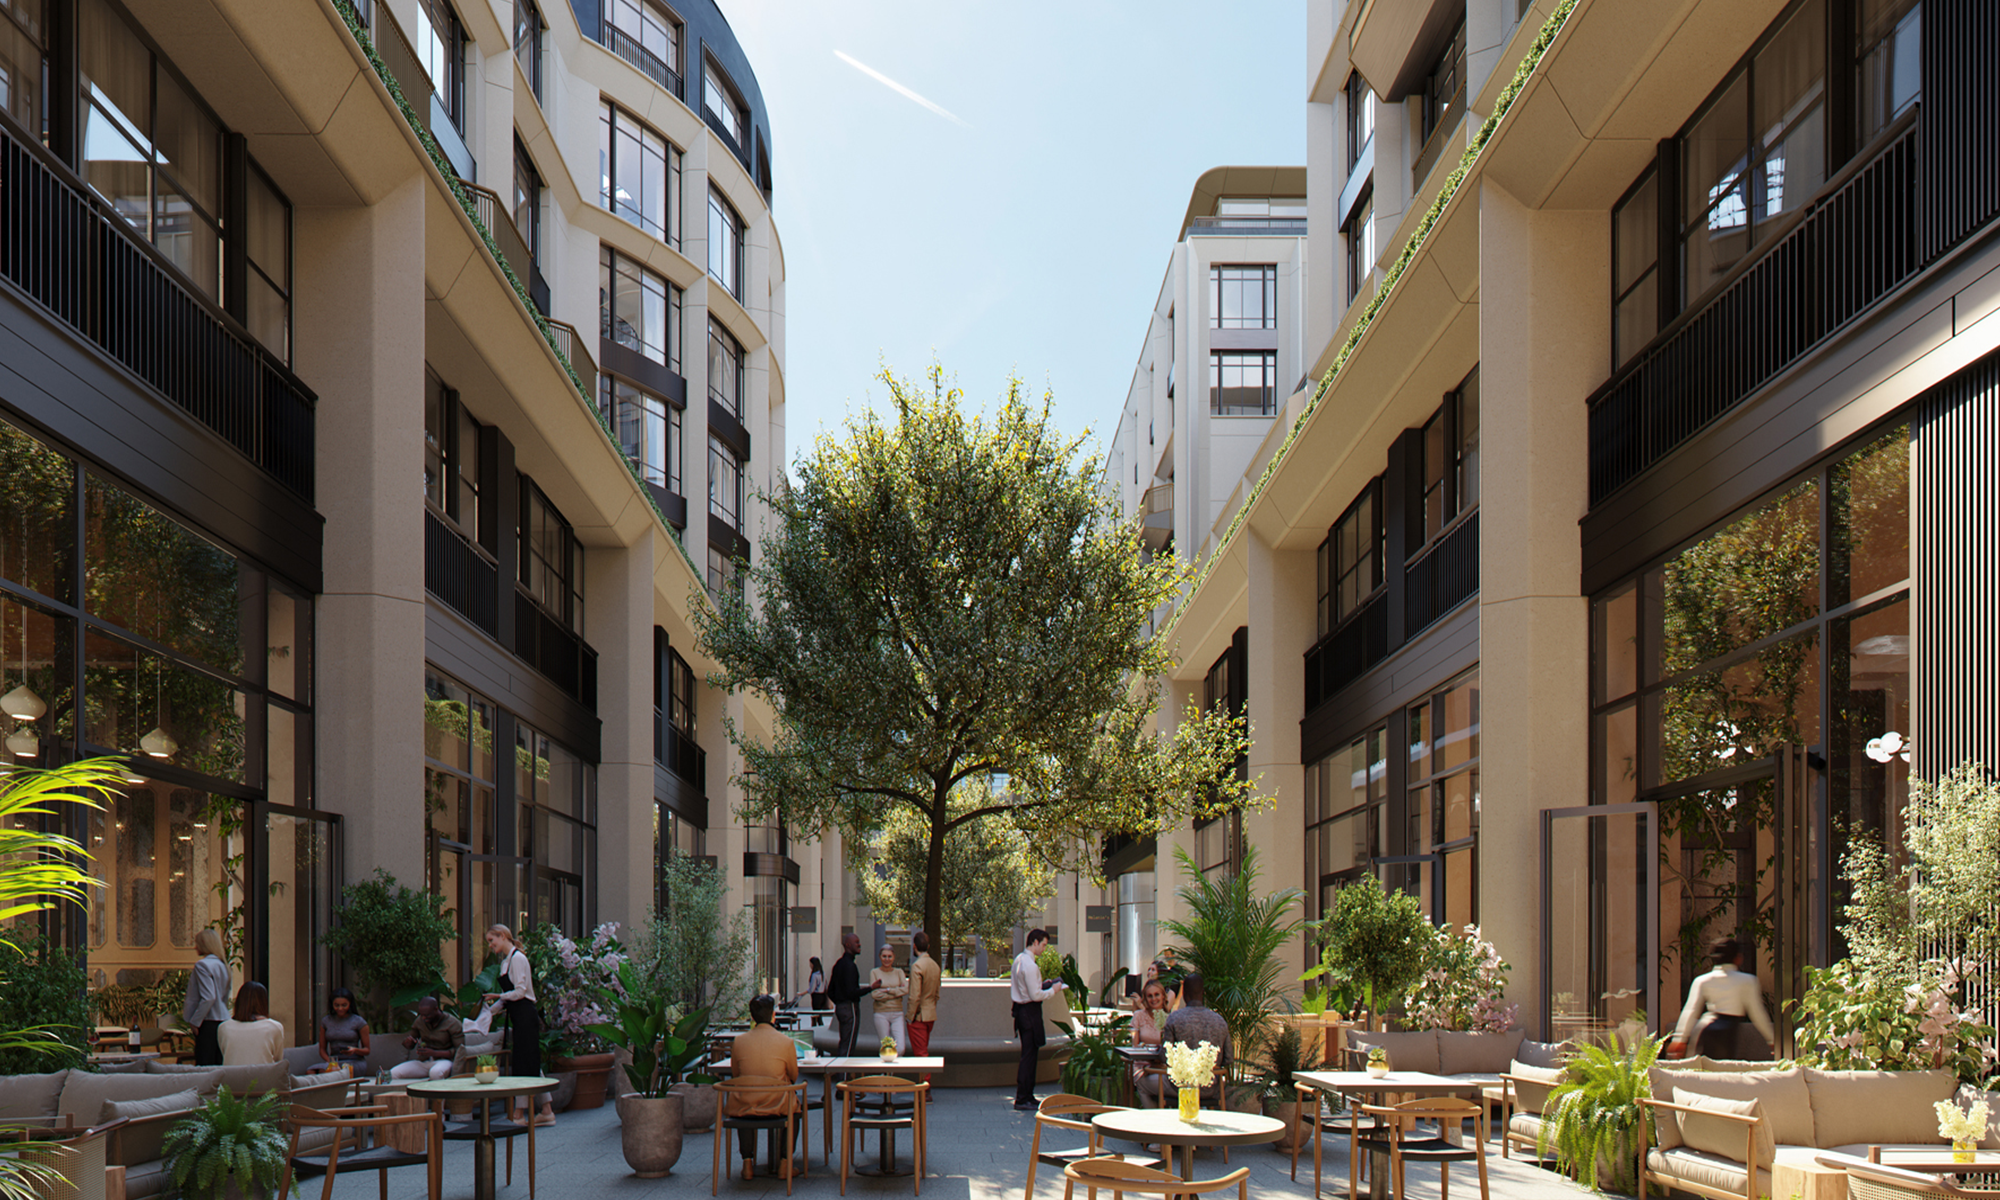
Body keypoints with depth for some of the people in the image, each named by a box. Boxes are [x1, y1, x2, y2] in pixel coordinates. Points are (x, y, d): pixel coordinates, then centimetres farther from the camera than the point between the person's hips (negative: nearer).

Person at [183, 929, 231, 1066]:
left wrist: (194, 1021, -13)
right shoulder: (223, 966, 13)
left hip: (207, 1024, -8)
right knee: (220, 1066, 8)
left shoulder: (202, 965, -11)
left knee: (205, 1066, -8)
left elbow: (208, 997, -19)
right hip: (223, 1021, 8)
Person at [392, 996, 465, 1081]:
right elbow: (409, 1046, 21)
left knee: (435, 1073, -42)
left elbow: (460, 1051, -12)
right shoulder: (420, 1021, 8)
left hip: (444, 1060, -5)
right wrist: (408, 1042, -7)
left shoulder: (452, 1023, -8)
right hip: (423, 1061, 5)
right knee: (394, 1073, -22)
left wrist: (434, 1053, -19)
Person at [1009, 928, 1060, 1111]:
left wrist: (1045, 985, 12)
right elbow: (1036, 995, -21)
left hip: (1021, 1009, 10)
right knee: (1029, 1056, -5)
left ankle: (1027, 1096, 23)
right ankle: (1022, 1100, -3)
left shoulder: (1019, 959, 10)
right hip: (1029, 1012, -10)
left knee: (1029, 1054, 16)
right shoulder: (1029, 965, -21)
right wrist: (1052, 990, -7)